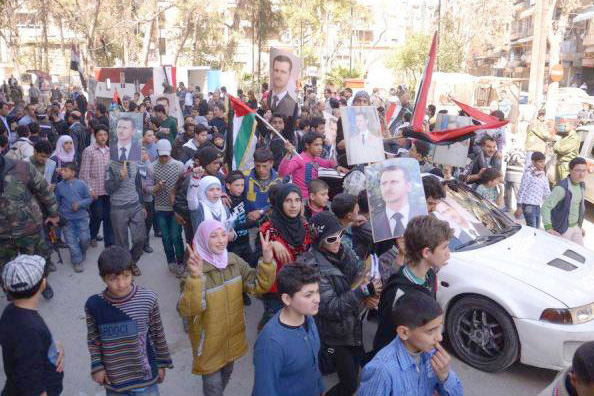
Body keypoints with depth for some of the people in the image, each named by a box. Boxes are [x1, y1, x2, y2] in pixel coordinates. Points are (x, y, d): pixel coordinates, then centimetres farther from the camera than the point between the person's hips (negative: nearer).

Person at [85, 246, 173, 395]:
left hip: (145, 376, -1)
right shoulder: (93, 305, -15)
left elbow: (158, 334, -3)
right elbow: (93, 339, 3)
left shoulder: (147, 299, -17)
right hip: (114, 377, 1)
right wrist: (97, 366, 0)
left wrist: (161, 363, 4)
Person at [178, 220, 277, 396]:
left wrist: (267, 261, -26)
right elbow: (186, 310, -36)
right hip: (209, 340, -6)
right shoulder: (195, 269, -25)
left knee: (226, 373, 29)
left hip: (232, 335, 6)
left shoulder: (234, 261, -8)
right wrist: (195, 278, -51)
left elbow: (258, 286, -10)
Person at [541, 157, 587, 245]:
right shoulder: (562, 188, -23)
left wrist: (580, 226, 19)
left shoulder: (582, 186, 4)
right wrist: (548, 228, -30)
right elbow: (546, 207, -27)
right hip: (562, 230, -8)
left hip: (576, 227, 8)